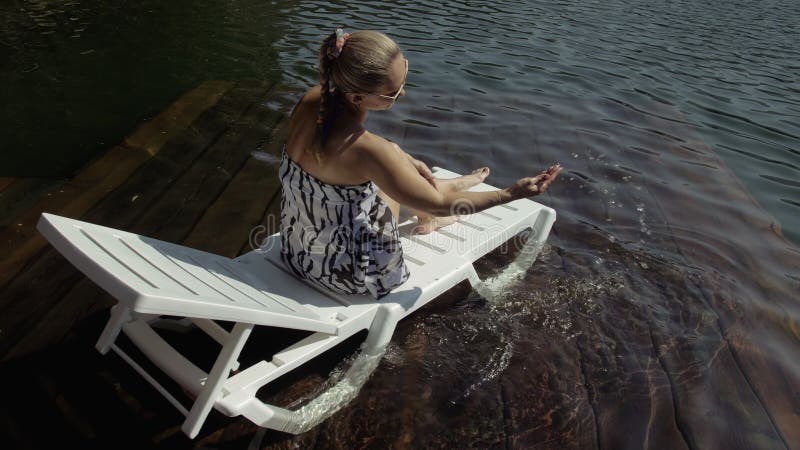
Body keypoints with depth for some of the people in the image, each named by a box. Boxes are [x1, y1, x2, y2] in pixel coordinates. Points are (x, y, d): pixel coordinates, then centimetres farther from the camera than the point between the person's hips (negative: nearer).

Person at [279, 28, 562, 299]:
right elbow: (439, 205, -21)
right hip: (346, 275, -6)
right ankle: (426, 220, 44)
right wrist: (511, 194, -14)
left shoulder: (312, 99, -13)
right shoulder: (367, 150, -35)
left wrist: (405, 160, 13)